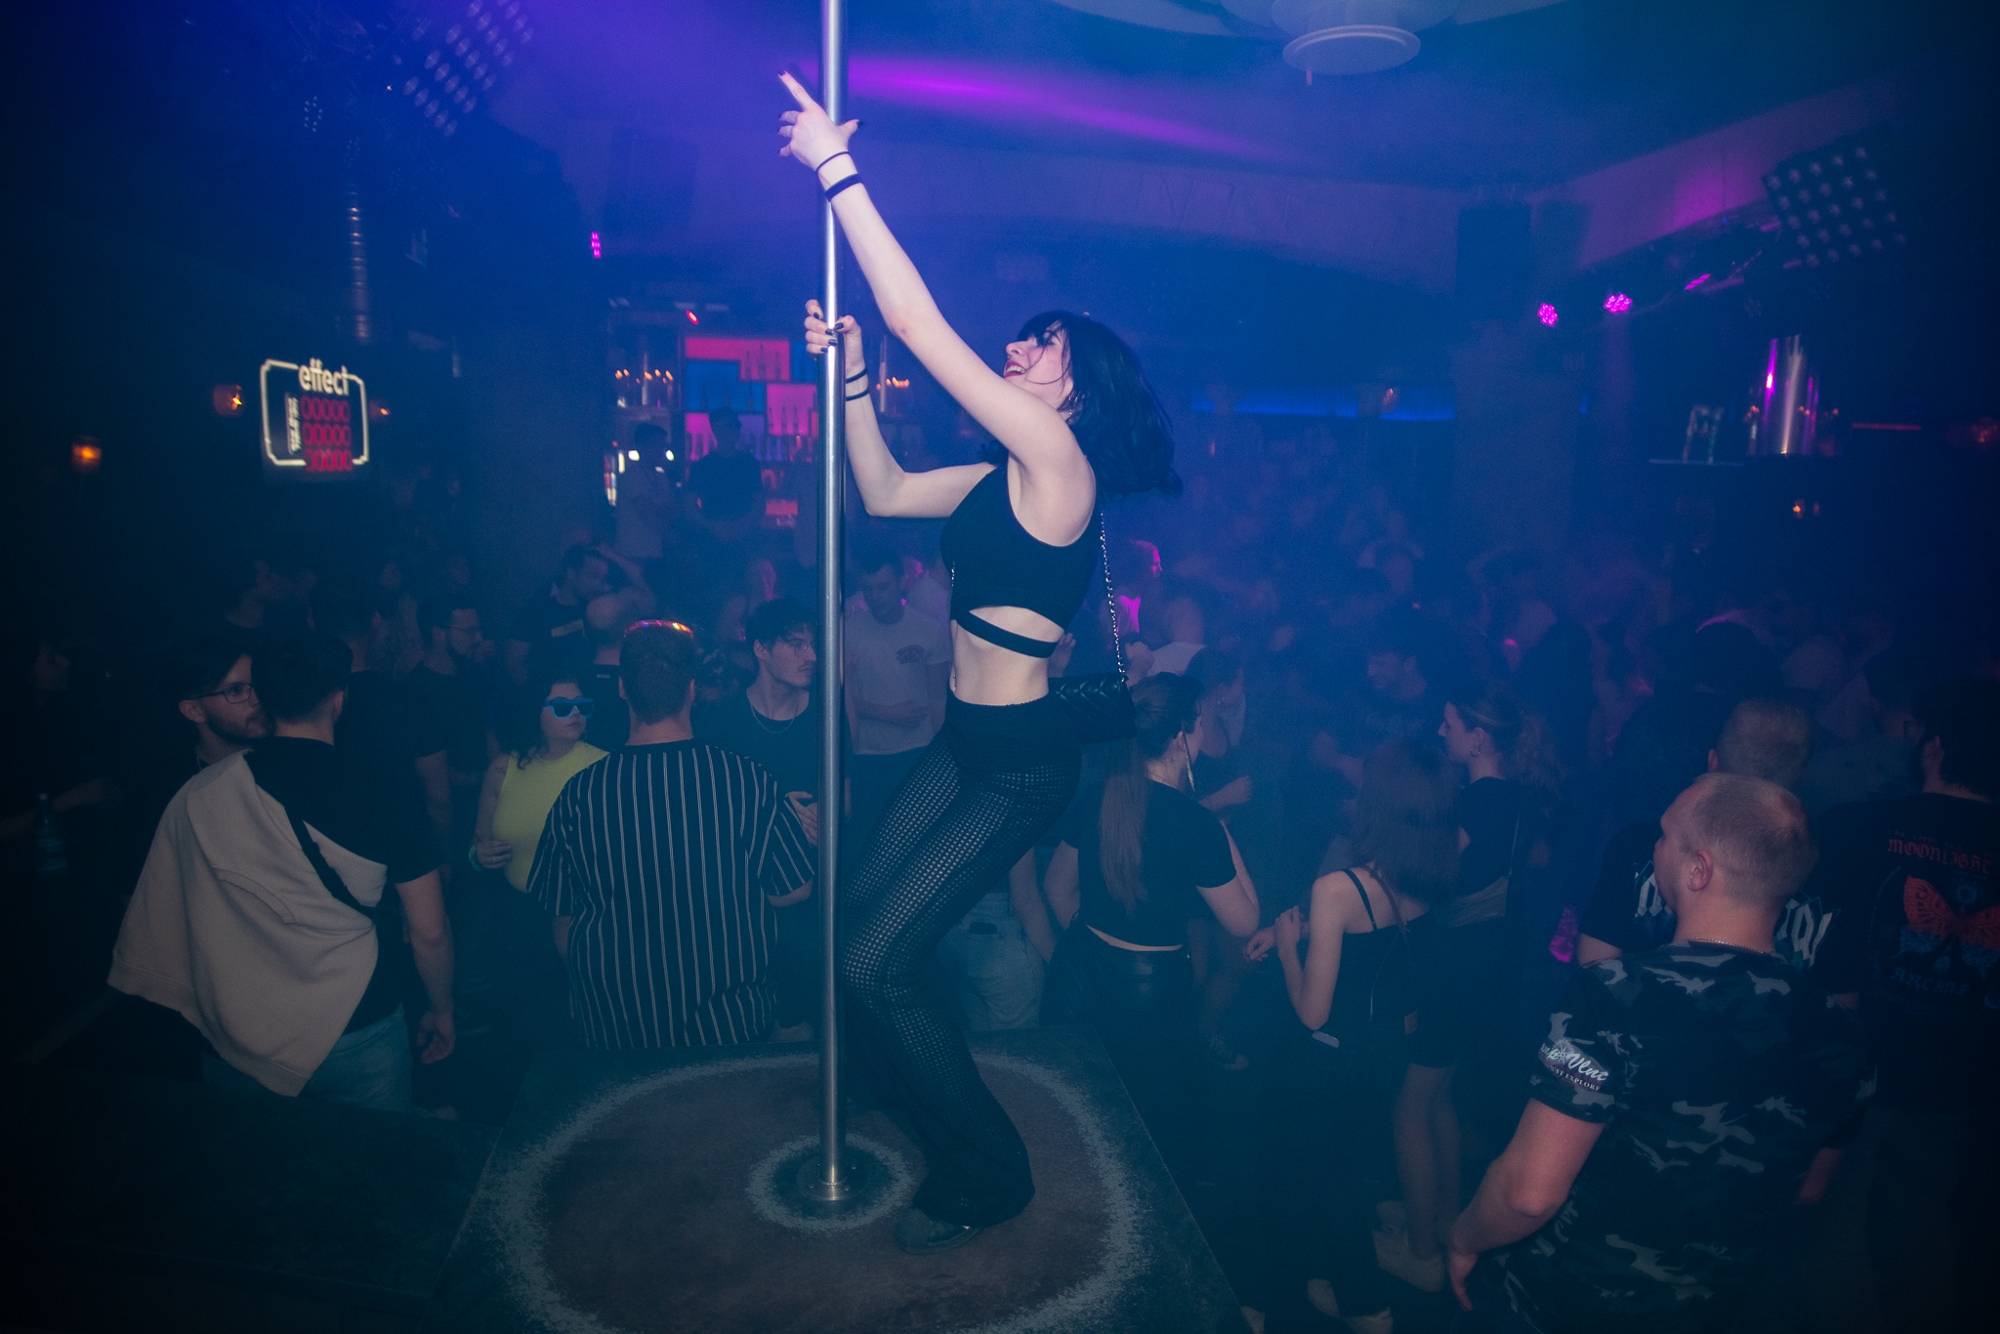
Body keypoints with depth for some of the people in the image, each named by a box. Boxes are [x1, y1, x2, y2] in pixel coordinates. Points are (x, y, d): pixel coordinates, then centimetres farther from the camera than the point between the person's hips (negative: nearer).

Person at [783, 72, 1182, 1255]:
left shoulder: (1060, 461, -17)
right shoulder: (1009, 475, 9)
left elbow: (921, 324, -21)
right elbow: (885, 493, 16)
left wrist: (840, 170, -15)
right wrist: (850, 375, 9)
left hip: (1022, 763, -9)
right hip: (967, 742, 9)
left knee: (876, 965, -6)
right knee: (859, 918, 12)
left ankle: (988, 1175, 15)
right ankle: (934, 1110, 34)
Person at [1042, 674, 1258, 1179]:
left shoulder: (1096, 800, -4)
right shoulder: (1197, 825, -22)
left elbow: (1058, 887, 10)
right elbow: (1243, 923, -9)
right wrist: (1225, 838, -2)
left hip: (1078, 971, 6)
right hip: (1150, 987, -6)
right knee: (1158, 1136, 17)